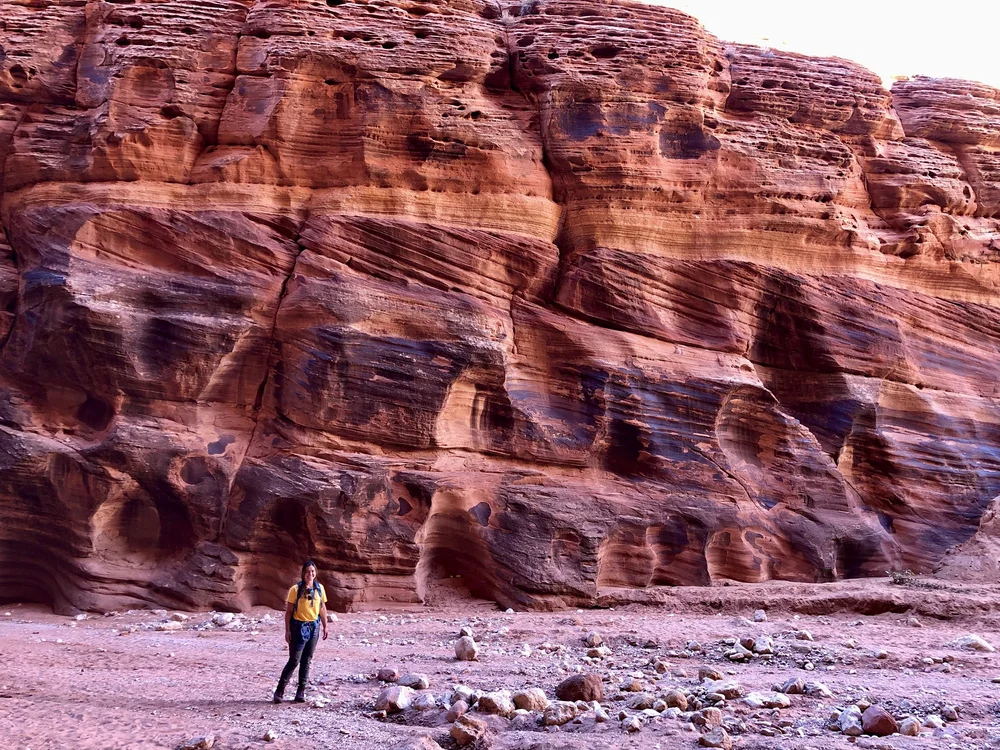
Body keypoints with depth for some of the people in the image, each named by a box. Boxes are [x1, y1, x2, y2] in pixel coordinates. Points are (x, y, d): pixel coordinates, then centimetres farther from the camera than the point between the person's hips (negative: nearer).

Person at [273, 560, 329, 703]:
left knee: (306, 661, 8)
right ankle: (279, 691, 4)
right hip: (299, 627, -4)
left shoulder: (319, 588, 3)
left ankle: (301, 692, 16)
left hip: (314, 627, 4)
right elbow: (288, 611, -7)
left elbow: (322, 608, 11)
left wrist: (325, 627, 10)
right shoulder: (296, 589, -10)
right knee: (294, 660, -5)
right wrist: (287, 631, -10)